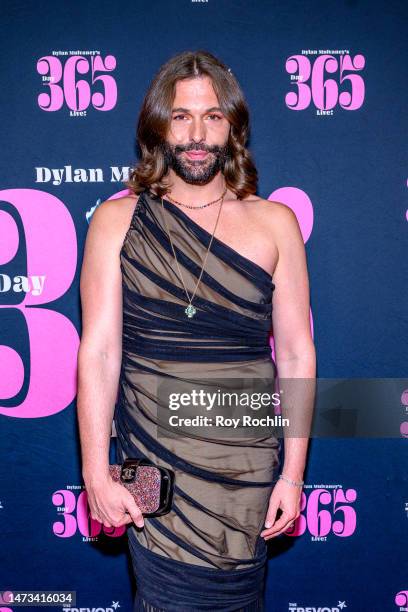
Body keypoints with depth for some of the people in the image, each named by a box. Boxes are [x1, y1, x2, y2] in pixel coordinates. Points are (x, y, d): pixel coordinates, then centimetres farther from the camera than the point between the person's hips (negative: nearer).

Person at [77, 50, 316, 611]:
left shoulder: (274, 223, 1)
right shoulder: (116, 220, -1)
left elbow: (296, 353, 1)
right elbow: (99, 351, -5)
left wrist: (293, 474, -1)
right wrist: (96, 476, -8)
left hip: (248, 463, 1)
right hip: (152, 457, -1)